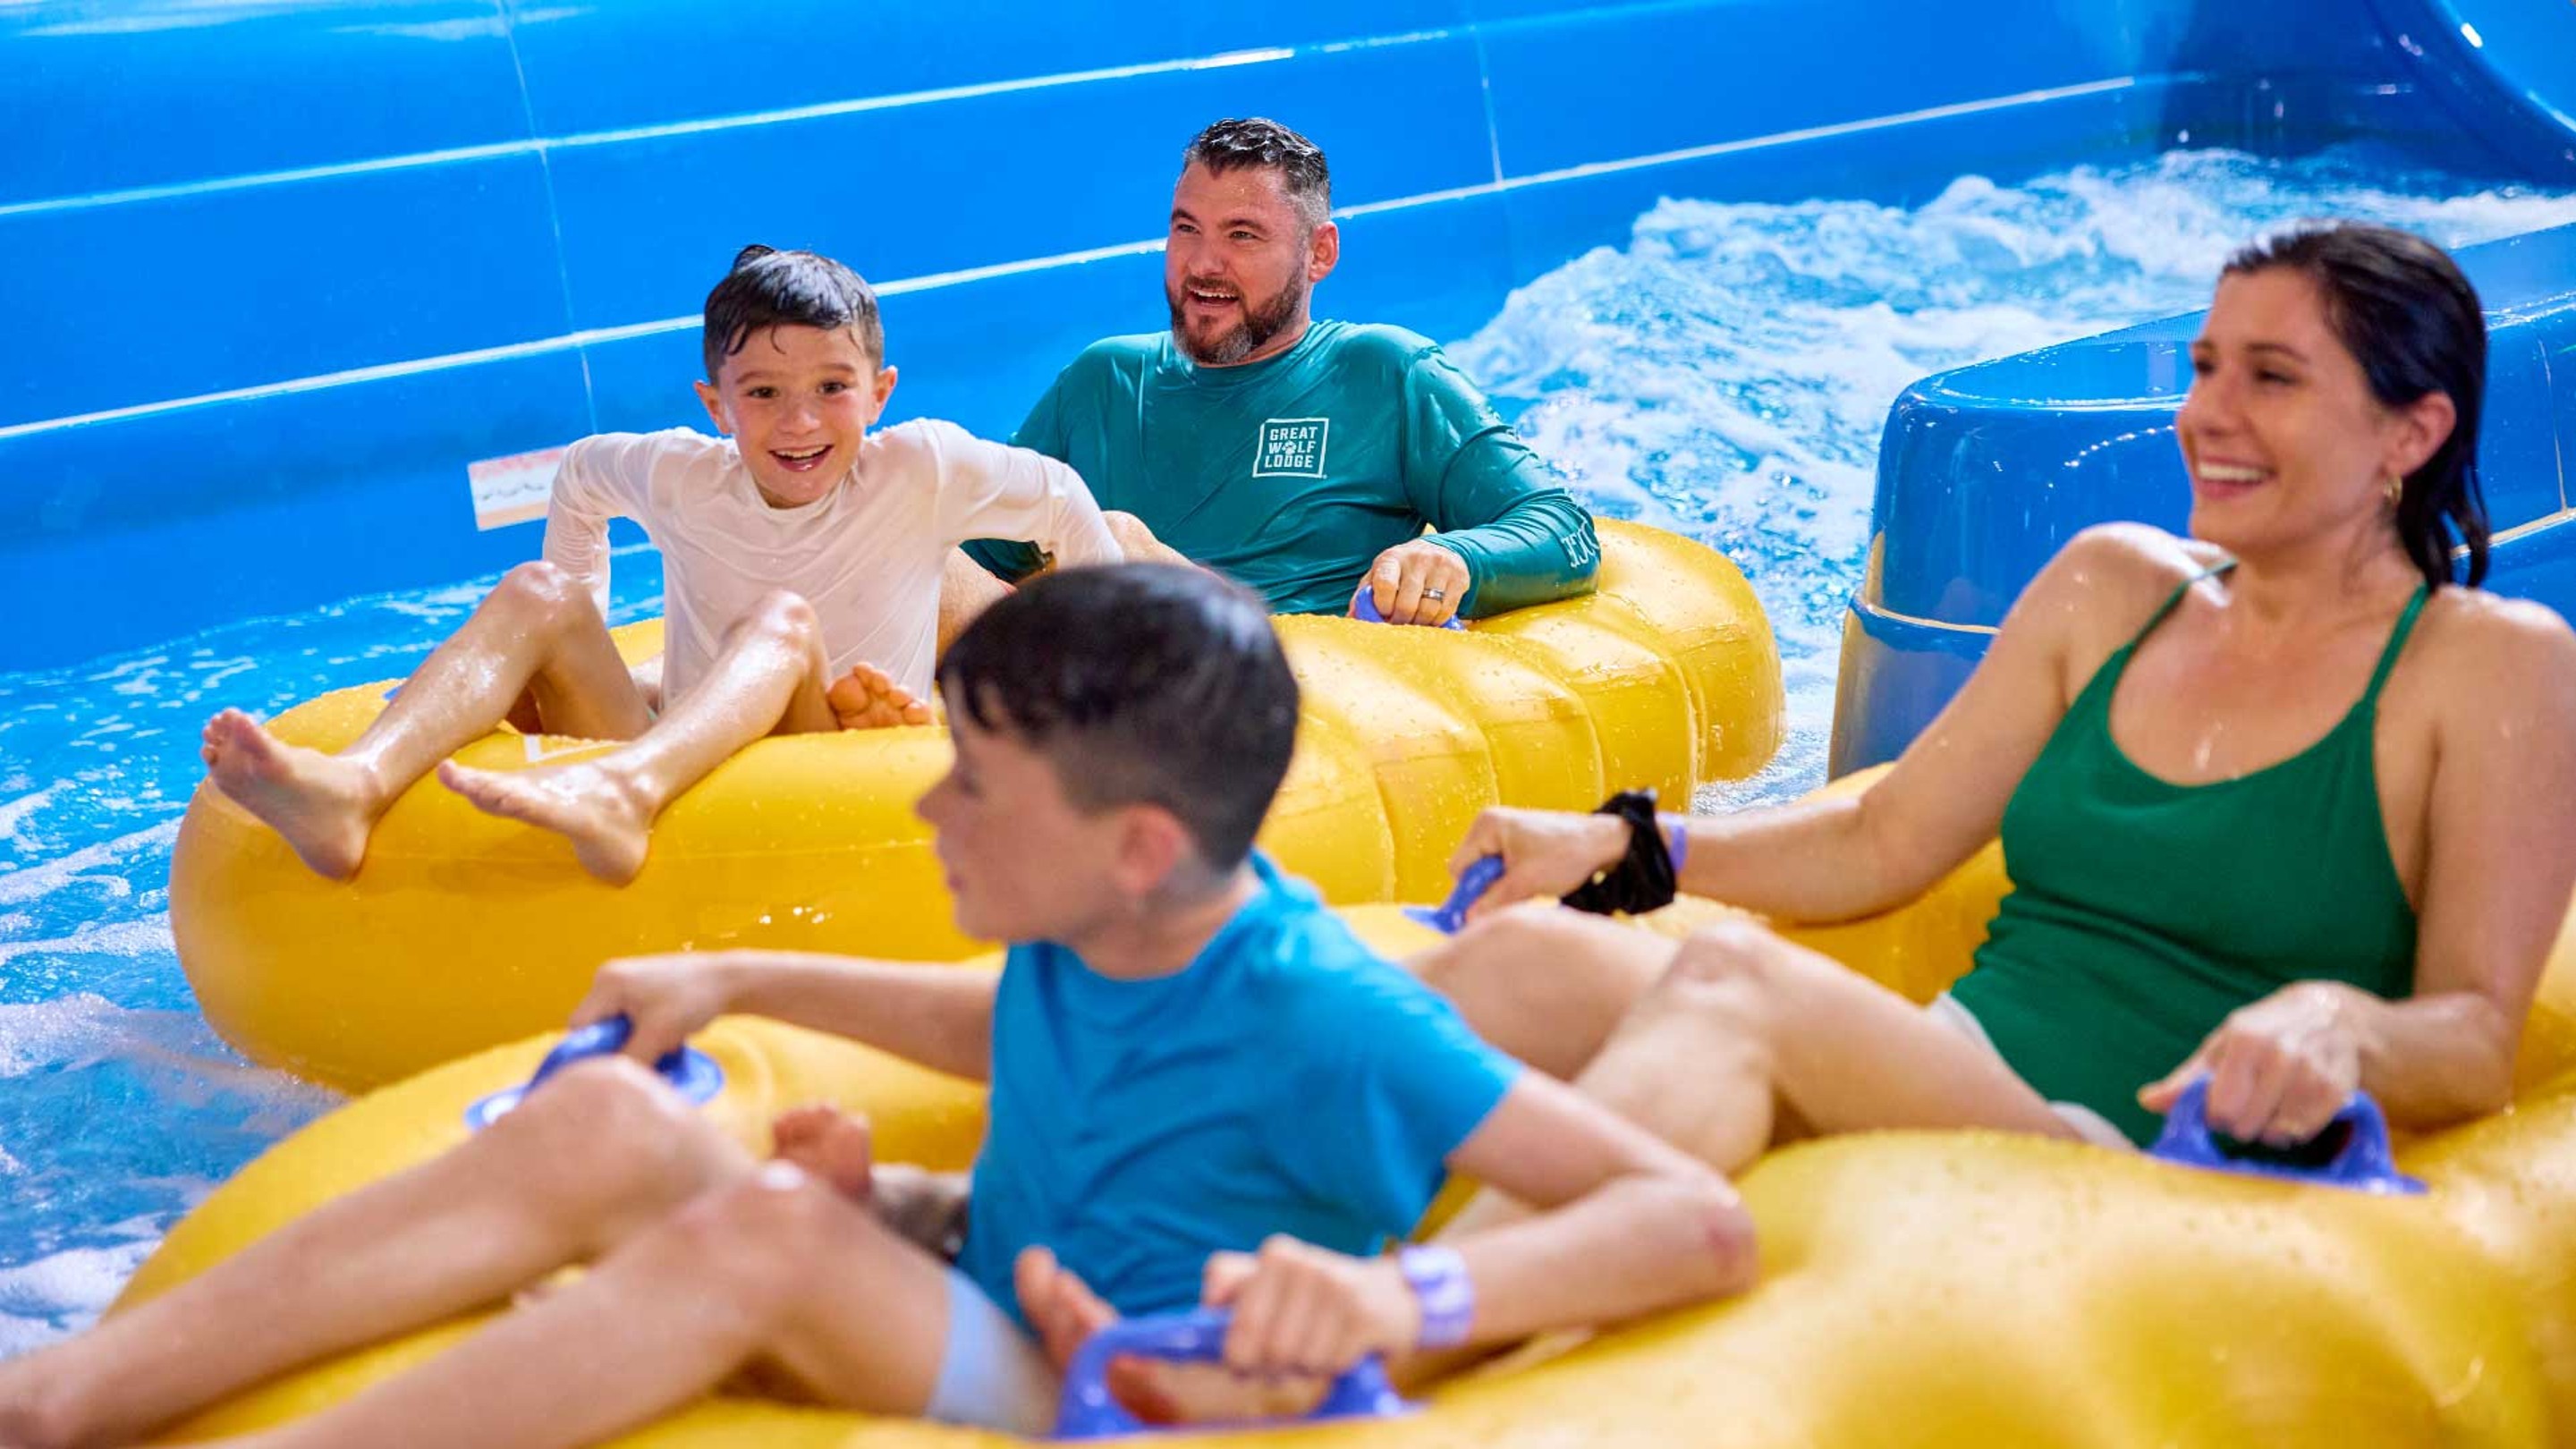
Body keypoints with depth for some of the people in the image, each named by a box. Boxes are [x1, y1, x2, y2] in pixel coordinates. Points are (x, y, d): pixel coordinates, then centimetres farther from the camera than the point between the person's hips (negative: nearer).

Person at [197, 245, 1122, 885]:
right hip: (686, 769, 3)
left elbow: (1063, 502, 12)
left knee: (785, 618, -30)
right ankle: (356, 787, -41)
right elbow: (580, 474, 28)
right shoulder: (681, 479, 6)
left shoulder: (921, 471, -2)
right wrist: (580, 655, 28)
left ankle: (622, 793, -62)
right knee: (538, 592, -14)